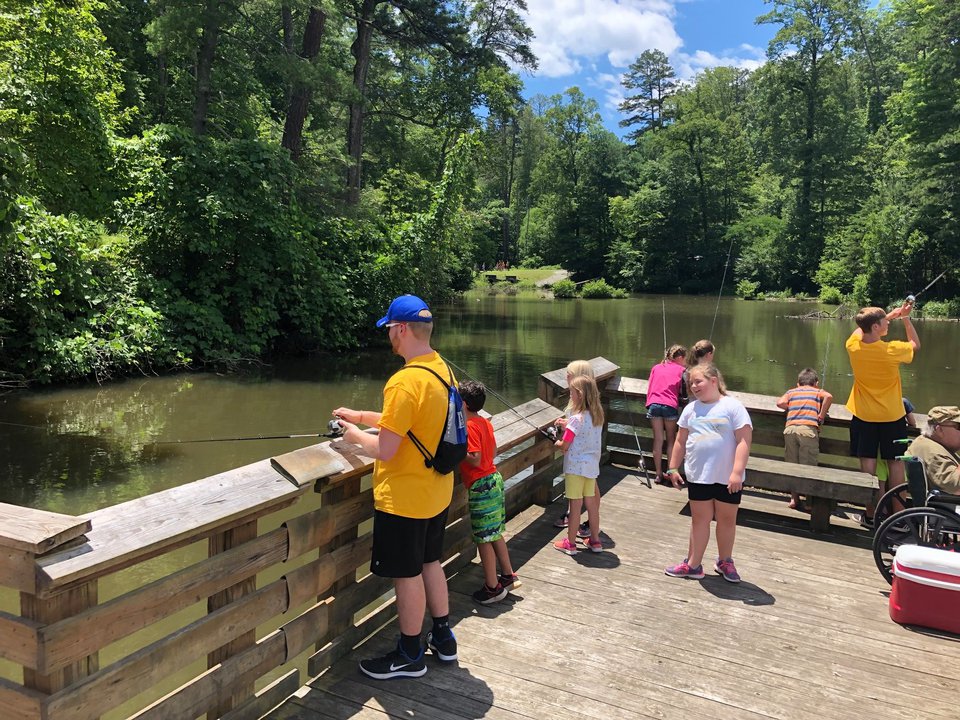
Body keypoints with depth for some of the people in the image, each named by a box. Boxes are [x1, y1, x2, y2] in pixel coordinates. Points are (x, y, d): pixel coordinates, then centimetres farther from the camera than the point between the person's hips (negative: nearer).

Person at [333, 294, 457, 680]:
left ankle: (410, 655, 26)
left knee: (408, 575, 8)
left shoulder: (404, 382, -26)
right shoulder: (443, 369, 3)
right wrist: (362, 416, 16)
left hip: (403, 499, -9)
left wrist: (354, 434, -6)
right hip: (437, 492, 9)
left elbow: (384, 450, -25)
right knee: (430, 562, 23)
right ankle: (443, 638, 38)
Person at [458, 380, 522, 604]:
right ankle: (508, 576, 28)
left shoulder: (469, 426, -17)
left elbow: (475, 460, -22)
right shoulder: (486, 423, 9)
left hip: (480, 486, -9)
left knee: (484, 538, 2)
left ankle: (492, 587, 11)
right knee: (495, 533, 19)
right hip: (494, 478, 9)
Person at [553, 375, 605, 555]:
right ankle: (595, 540, 25)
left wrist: (558, 443, 5)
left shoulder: (576, 419, -20)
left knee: (575, 505, 1)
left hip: (575, 466, -7)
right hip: (592, 464, 7)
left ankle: (570, 543, 12)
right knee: (591, 503, 16)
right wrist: (568, 427, 10)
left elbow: (564, 446, -15)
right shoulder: (597, 415, 3)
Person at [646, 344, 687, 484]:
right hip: (670, 406, -3)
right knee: (671, 440, 9)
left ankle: (659, 474, 11)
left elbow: (649, 388, 16)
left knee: (658, 440, 7)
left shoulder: (656, 368, 18)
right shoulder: (680, 369, 8)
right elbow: (681, 391, 3)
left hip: (654, 404, 3)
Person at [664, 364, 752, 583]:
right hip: (698, 476, 4)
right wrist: (673, 468, 13)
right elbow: (681, 441, 14)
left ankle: (725, 562, 31)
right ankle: (693, 565, 18)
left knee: (727, 519, 12)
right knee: (699, 518, 10)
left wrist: (737, 472, -20)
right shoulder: (691, 409, 7)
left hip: (727, 478, -3)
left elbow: (744, 441, -13)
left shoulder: (732, 406, -9)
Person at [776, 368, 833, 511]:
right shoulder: (818, 391, 19)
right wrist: (821, 416, 5)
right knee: (808, 467, 1)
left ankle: (794, 498, 11)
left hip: (790, 428, 2)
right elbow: (829, 397, -3)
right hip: (808, 428, -2)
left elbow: (780, 403, 8)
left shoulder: (791, 391, 24)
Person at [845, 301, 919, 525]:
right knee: (895, 463, 8)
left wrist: (891, 315, 12)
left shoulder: (853, 346, -11)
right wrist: (905, 318, 6)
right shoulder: (892, 350, -19)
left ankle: (871, 514, 9)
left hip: (863, 416, 2)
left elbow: (861, 329, 12)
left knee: (868, 464, 4)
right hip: (891, 416, -2)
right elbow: (915, 345, 3)